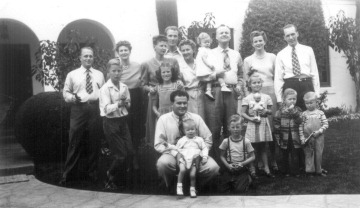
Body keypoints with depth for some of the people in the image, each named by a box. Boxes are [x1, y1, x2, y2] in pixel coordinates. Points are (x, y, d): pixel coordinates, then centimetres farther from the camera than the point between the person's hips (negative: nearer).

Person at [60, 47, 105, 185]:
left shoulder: (99, 74, 14)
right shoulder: (72, 74, 8)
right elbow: (65, 92, 8)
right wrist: (72, 97, -12)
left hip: (95, 109, 2)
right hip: (78, 108, -2)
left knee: (94, 142, 8)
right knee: (74, 142, -3)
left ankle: (93, 172, 23)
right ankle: (67, 174, 8)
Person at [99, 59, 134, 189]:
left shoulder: (124, 87, 5)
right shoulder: (105, 89, -11)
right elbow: (107, 109, -19)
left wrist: (126, 102, -5)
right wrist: (119, 103, -33)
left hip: (122, 121, 6)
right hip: (111, 122, -6)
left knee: (130, 152, 3)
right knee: (120, 155, -3)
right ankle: (110, 180, 22)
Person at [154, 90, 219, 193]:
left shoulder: (196, 118, 2)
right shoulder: (163, 119, -3)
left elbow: (208, 139, 4)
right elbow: (158, 145, -6)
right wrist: (176, 153, -20)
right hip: (173, 155, -1)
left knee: (213, 167, -27)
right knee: (163, 162, -36)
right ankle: (171, 188, -4)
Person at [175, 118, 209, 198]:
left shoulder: (199, 140, 14)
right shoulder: (181, 140, 14)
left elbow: (204, 148, 12)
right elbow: (177, 149, 16)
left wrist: (204, 157, -3)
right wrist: (178, 155, -4)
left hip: (194, 160, 0)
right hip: (184, 159, 0)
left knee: (193, 174, -19)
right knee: (182, 170, -29)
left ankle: (192, 189, 2)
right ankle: (179, 186, -17)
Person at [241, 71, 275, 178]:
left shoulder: (266, 97, 5)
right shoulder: (247, 98, -2)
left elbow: (270, 111, 11)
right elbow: (243, 113, -3)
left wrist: (266, 111, -10)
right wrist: (251, 118, -17)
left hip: (264, 124, 2)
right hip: (252, 124, -2)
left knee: (263, 148, 12)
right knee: (252, 148, 1)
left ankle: (266, 168, 21)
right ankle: (252, 169, 10)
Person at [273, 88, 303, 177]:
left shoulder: (298, 110, 1)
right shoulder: (280, 111, -3)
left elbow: (300, 122, -15)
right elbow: (276, 126, -3)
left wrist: (294, 112, -23)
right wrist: (277, 138, -5)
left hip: (295, 138, 0)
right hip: (284, 139, 0)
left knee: (295, 156, 5)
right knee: (285, 156, 13)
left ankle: (295, 171, 17)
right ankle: (286, 171, 25)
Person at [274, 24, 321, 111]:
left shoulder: (308, 50, 12)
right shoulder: (281, 55, 9)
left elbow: (315, 72, 10)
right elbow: (278, 78, 6)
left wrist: (317, 94, 2)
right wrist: (279, 99, -2)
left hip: (307, 85, 1)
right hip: (289, 86, -1)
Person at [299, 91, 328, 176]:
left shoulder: (320, 113, -1)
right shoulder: (304, 114, -1)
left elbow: (326, 124, -2)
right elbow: (301, 126, -2)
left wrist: (318, 132, -16)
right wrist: (302, 138, -9)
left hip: (318, 138, 0)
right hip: (307, 139, 0)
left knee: (318, 154, 8)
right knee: (308, 154, 5)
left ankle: (318, 170, 22)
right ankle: (309, 170, 14)